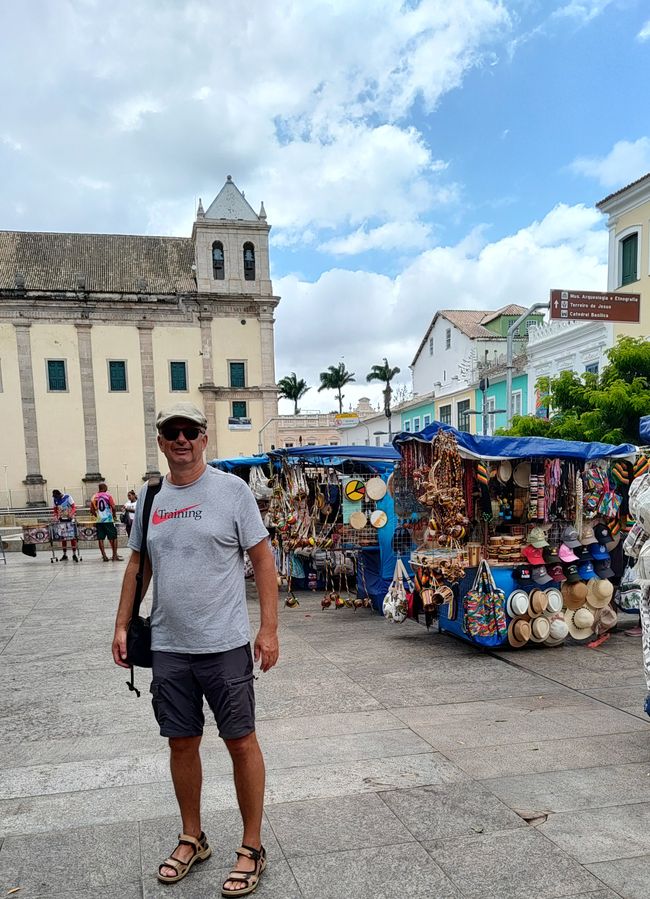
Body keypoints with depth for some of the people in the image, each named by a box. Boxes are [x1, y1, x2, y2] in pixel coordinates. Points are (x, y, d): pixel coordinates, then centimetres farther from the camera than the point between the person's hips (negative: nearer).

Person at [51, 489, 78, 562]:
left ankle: (74, 554, -4)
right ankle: (64, 555, 14)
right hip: (62, 520, 4)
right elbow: (55, 510, 11)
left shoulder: (67, 497, -10)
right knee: (63, 537, 5)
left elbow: (74, 507, -11)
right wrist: (56, 517, -4)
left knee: (72, 537, -6)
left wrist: (71, 515, -26)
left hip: (70, 519, -4)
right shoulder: (55, 499, 2)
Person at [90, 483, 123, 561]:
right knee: (113, 537, 4)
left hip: (99, 520, 3)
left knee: (100, 538, 6)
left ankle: (104, 556, 5)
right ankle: (115, 556, 2)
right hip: (108, 519, -3)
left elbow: (92, 510, 7)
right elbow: (113, 507, -10)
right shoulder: (108, 495, -3)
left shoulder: (94, 497, 7)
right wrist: (114, 515, 7)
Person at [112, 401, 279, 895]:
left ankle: (252, 848, 24)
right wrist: (122, 625, 11)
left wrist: (269, 628, -11)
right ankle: (192, 839, 37)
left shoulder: (232, 490, -8)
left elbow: (263, 560, -7)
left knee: (241, 742, 6)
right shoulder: (149, 498, 6)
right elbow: (138, 564, 15)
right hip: (167, 646, 5)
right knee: (182, 743, 16)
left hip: (225, 645, -4)